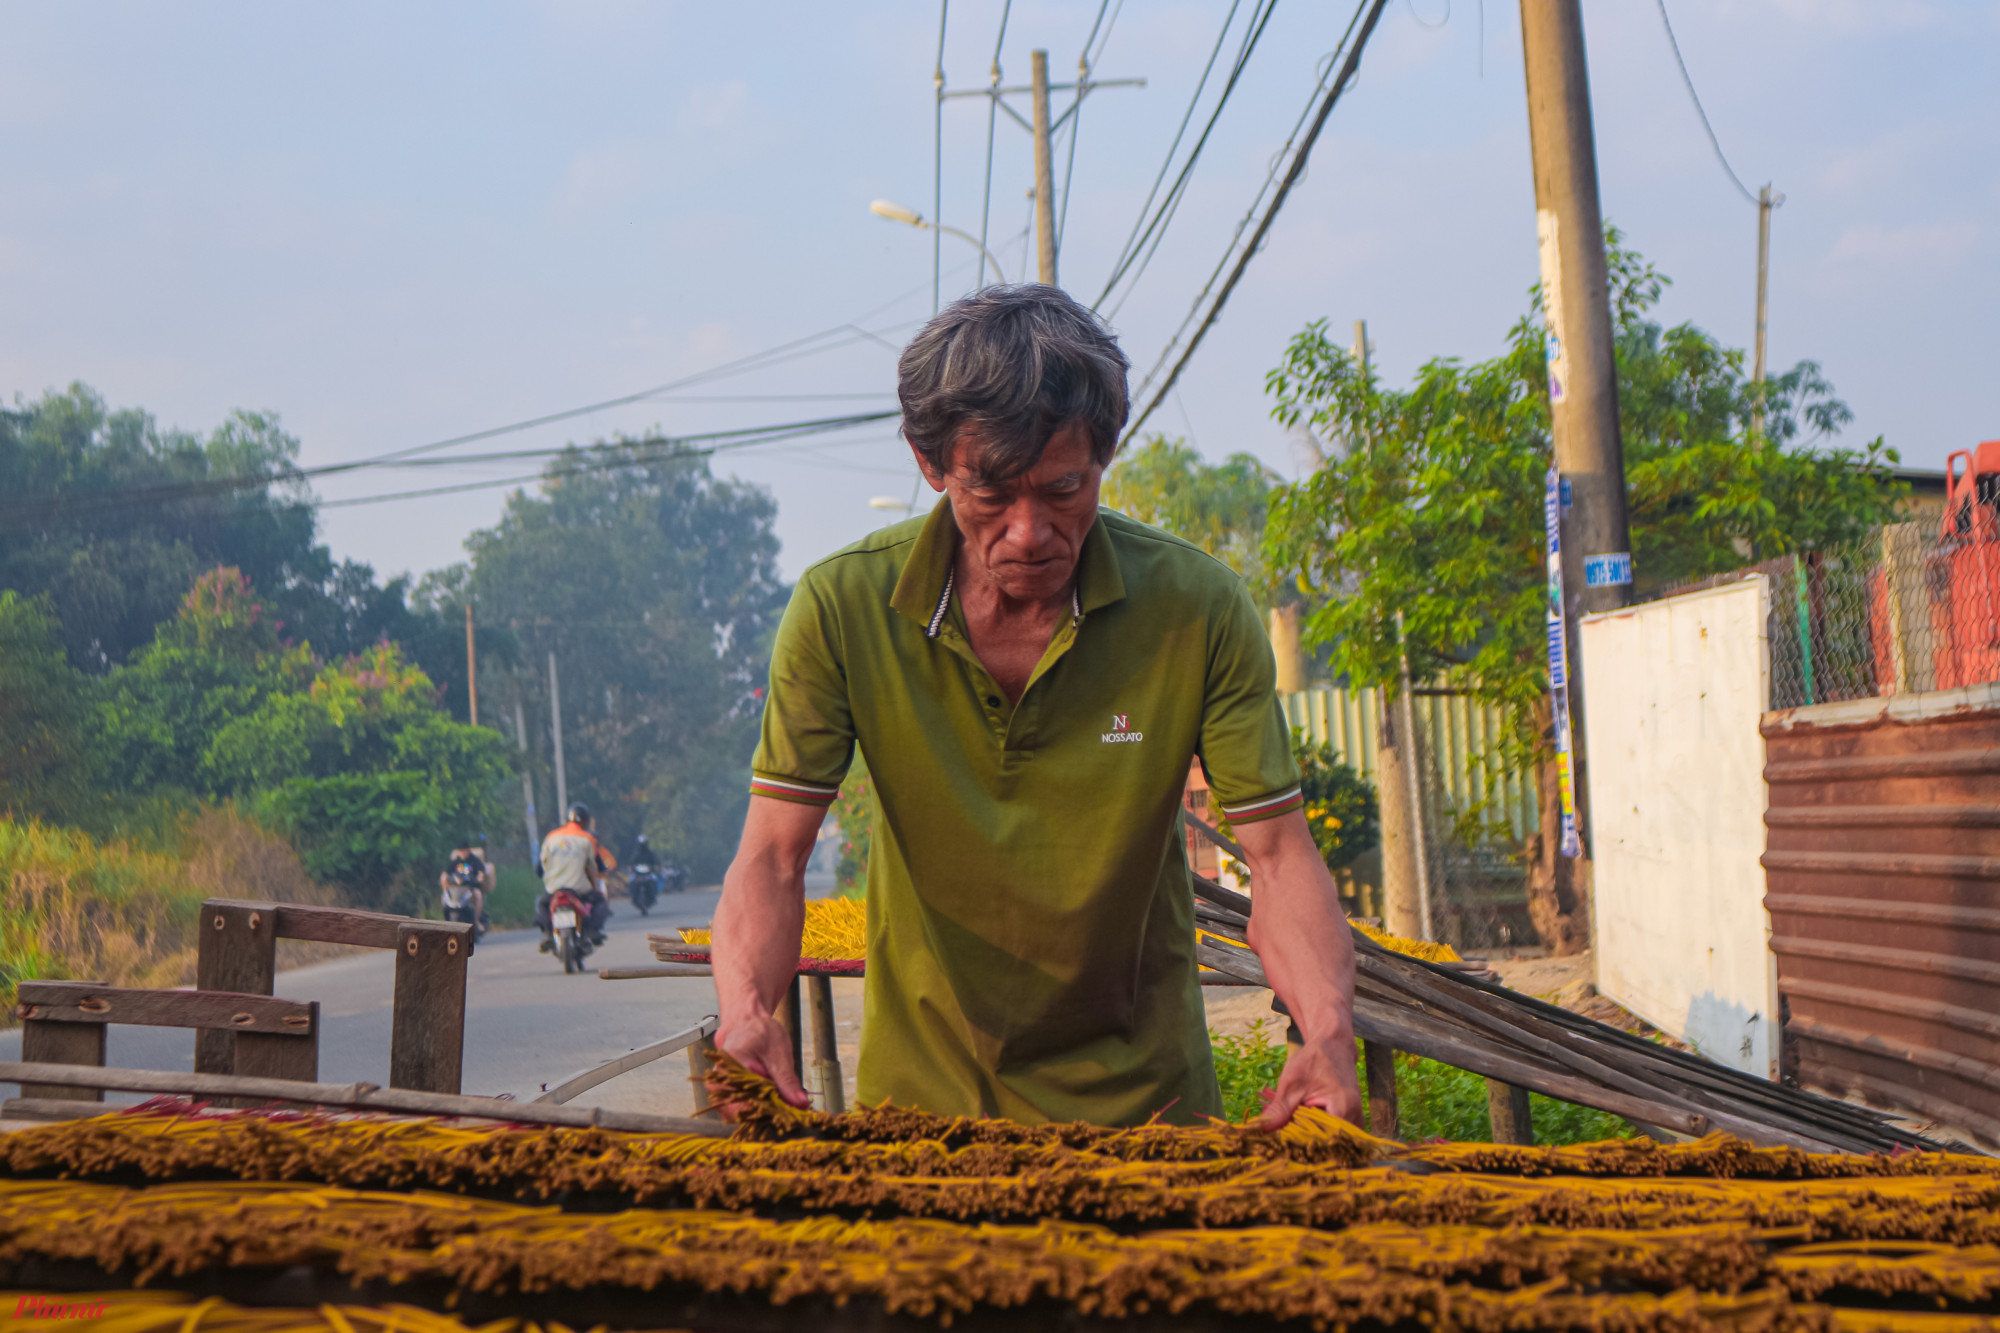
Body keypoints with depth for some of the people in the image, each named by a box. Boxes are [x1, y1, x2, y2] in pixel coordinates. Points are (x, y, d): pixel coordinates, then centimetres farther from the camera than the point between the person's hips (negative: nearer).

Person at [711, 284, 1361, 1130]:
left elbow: (1279, 856, -13)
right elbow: (772, 858, -12)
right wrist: (746, 1013, -32)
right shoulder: (842, 608, -13)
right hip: (920, 1088, 1)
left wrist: (1328, 1031, -31)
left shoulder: (1199, 610, -13)